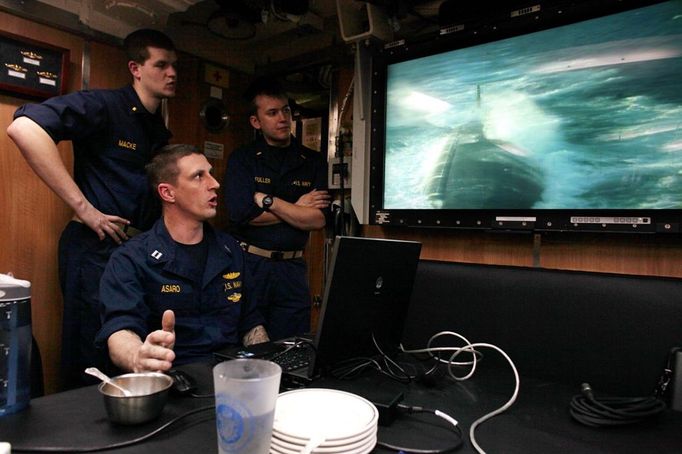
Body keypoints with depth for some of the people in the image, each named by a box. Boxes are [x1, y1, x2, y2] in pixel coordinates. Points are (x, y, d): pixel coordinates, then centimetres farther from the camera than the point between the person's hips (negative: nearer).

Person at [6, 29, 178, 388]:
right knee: (90, 365, 4)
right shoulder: (104, 105, -9)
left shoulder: (160, 132, 15)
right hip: (96, 250, -7)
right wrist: (82, 207, -23)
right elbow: (23, 127, -24)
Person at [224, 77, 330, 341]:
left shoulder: (314, 161, 5)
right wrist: (298, 209, -7)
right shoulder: (242, 159, 0)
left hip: (292, 268, 2)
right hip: (248, 263, -1)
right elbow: (241, 214, -15)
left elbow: (318, 219, -6)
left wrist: (266, 200, -11)